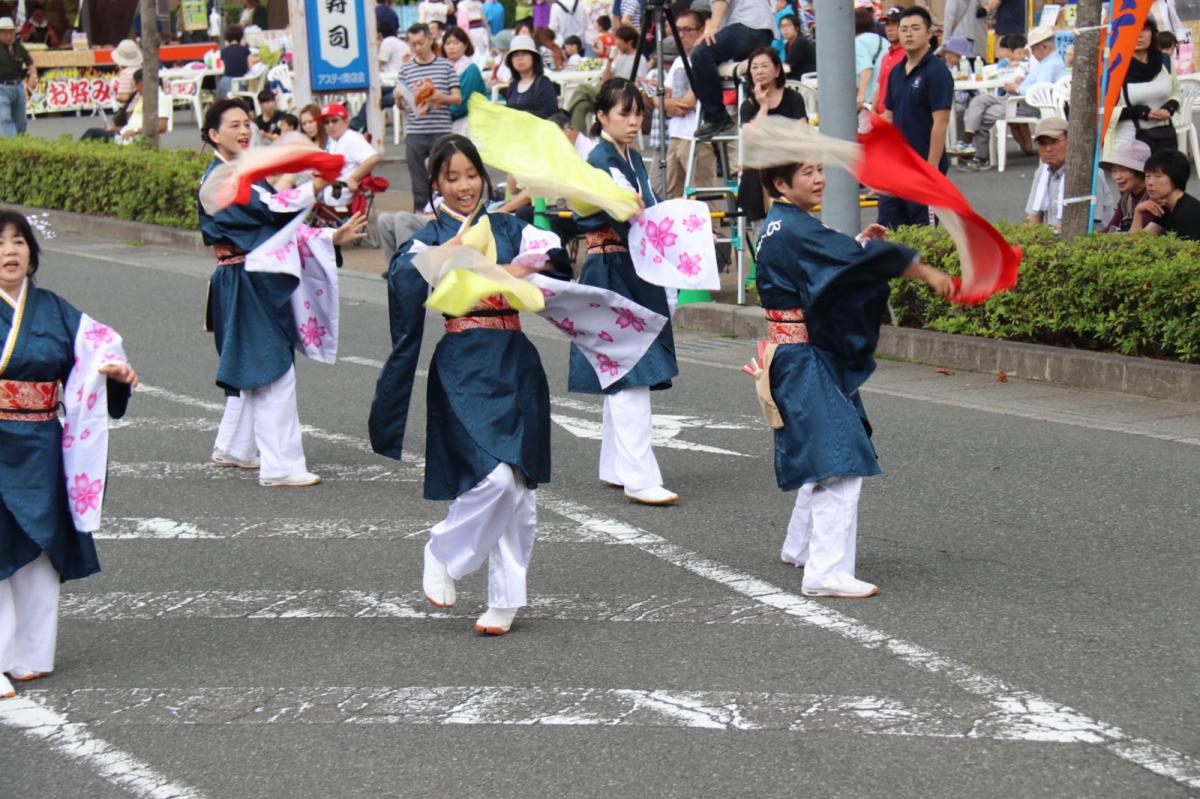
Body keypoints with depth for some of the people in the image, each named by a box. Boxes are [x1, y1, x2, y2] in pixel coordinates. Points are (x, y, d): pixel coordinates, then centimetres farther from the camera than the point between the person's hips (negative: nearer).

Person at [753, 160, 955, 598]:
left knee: (823, 456, 24)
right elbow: (854, 260, -25)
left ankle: (801, 546, 38)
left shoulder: (777, 227, 12)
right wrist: (926, 272, -21)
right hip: (807, 362, -11)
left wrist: (857, 244, 12)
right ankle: (826, 571, -16)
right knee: (839, 463, -13)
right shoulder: (794, 230, -19)